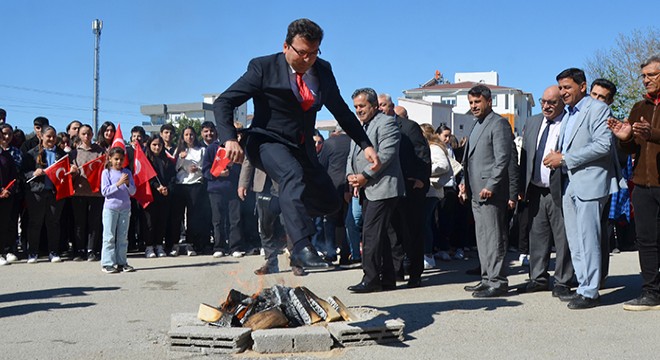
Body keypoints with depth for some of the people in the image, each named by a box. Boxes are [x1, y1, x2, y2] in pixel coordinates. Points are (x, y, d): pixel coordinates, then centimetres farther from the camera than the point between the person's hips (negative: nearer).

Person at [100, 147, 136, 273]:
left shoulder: (127, 172, 6)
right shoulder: (106, 172, -3)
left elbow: (133, 192, 4)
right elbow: (104, 191, -11)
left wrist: (128, 184, -15)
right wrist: (118, 183, -19)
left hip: (125, 208, 4)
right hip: (110, 208, -3)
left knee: (123, 237, 8)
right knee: (109, 237, -1)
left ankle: (121, 262, 13)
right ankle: (107, 264, 2)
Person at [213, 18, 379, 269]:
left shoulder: (323, 70, 5)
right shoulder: (264, 68, -10)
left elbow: (341, 111, 16)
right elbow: (223, 103, -12)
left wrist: (366, 145, 8)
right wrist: (229, 139, -30)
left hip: (302, 148, 6)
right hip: (268, 143, -6)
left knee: (328, 203, 4)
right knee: (293, 174, -37)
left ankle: (286, 212, 33)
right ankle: (302, 247, -45)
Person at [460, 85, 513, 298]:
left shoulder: (499, 124, -9)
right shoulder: (476, 125, 20)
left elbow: (503, 158, -16)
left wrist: (490, 186, -20)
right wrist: (465, 182, 17)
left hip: (490, 192, -10)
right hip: (476, 192, 10)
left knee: (493, 237, -7)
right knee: (482, 237, 13)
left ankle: (498, 282, -2)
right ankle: (487, 279, 21)